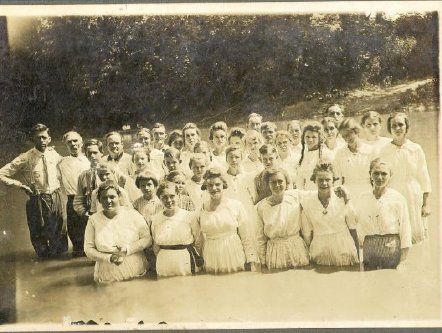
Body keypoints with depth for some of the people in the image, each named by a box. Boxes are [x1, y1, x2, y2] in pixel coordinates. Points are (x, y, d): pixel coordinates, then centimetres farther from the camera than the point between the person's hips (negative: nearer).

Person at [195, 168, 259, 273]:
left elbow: (245, 236, 0)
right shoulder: (201, 209, 1)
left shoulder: (236, 206, -3)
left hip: (234, 256, -1)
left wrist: (252, 261, -4)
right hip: (212, 261, 1)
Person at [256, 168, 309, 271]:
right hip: (274, 251, 0)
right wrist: (262, 260, 4)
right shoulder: (261, 206, -6)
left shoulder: (296, 196, -8)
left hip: (297, 248, 1)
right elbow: (260, 236, 1)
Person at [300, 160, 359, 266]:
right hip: (320, 250, 0)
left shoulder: (342, 198, -7)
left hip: (344, 249, 0)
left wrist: (357, 254, 1)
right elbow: (307, 233, 1)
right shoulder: (307, 201, -6)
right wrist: (309, 255, 1)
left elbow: (352, 228, 0)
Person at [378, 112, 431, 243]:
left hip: (414, 198, 1)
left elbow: (424, 178, 5)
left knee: (417, 234, 0)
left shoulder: (416, 149, 3)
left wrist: (426, 203, 2)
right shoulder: (384, 152, 1)